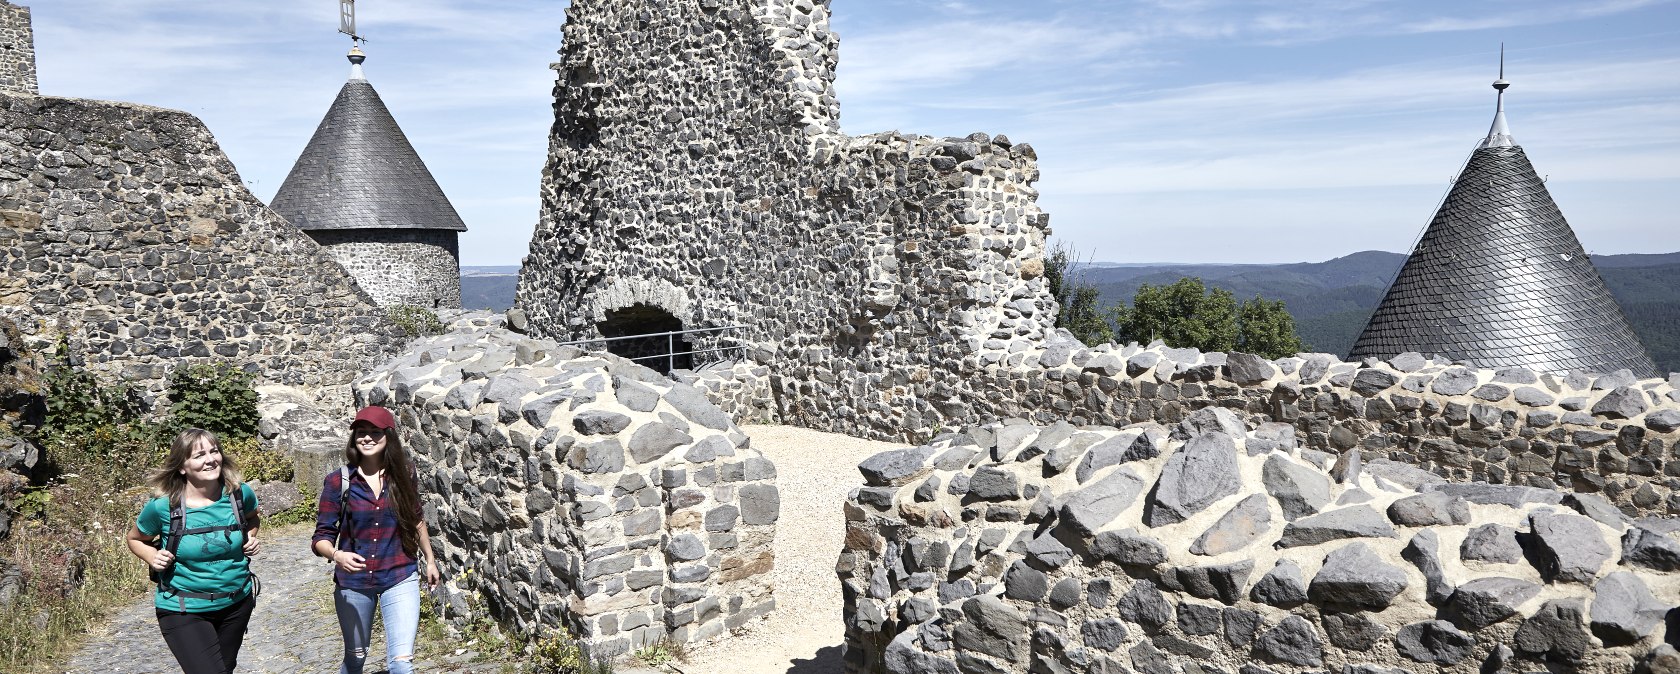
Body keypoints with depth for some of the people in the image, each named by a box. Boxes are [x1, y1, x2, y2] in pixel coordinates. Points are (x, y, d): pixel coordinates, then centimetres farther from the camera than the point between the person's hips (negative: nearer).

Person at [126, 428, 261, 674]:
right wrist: (152, 557, -15)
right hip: (183, 611, -4)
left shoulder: (239, 493, -9)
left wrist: (251, 538, -4)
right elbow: (135, 539, 4)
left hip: (237, 603, 4)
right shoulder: (162, 507, -16)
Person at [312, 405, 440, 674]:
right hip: (353, 583, 1)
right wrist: (336, 555, -30)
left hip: (400, 579, -1)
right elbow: (322, 536, -8)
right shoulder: (338, 481, -10)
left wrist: (430, 559, 18)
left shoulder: (404, 474, -5)